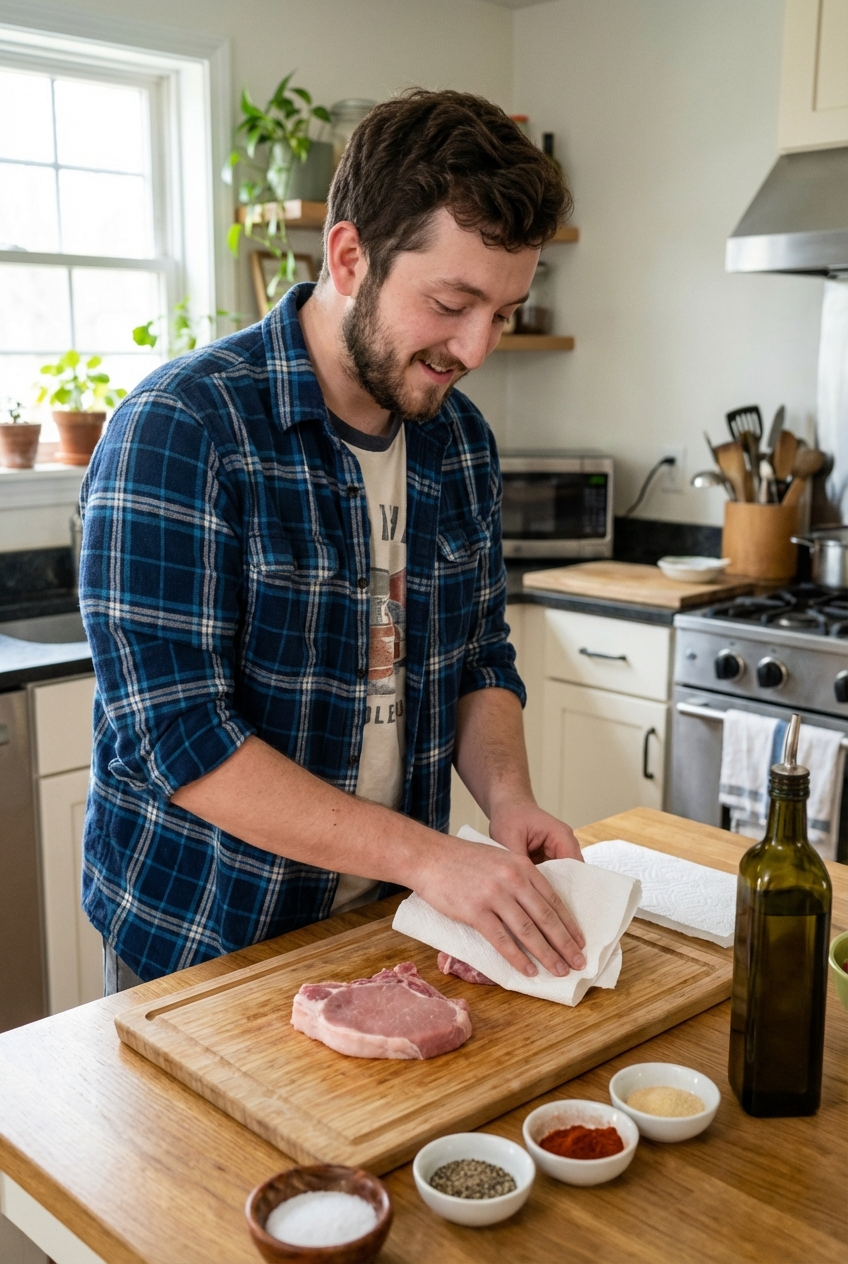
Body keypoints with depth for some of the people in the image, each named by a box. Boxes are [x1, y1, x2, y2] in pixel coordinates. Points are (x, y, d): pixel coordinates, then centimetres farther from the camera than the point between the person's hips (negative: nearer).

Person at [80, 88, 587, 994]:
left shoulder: (460, 439, -1)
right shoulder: (177, 429, -22)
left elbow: (481, 661, 7)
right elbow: (173, 734, -26)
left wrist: (506, 797, -12)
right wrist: (426, 855, -29)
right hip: (194, 945, -5)